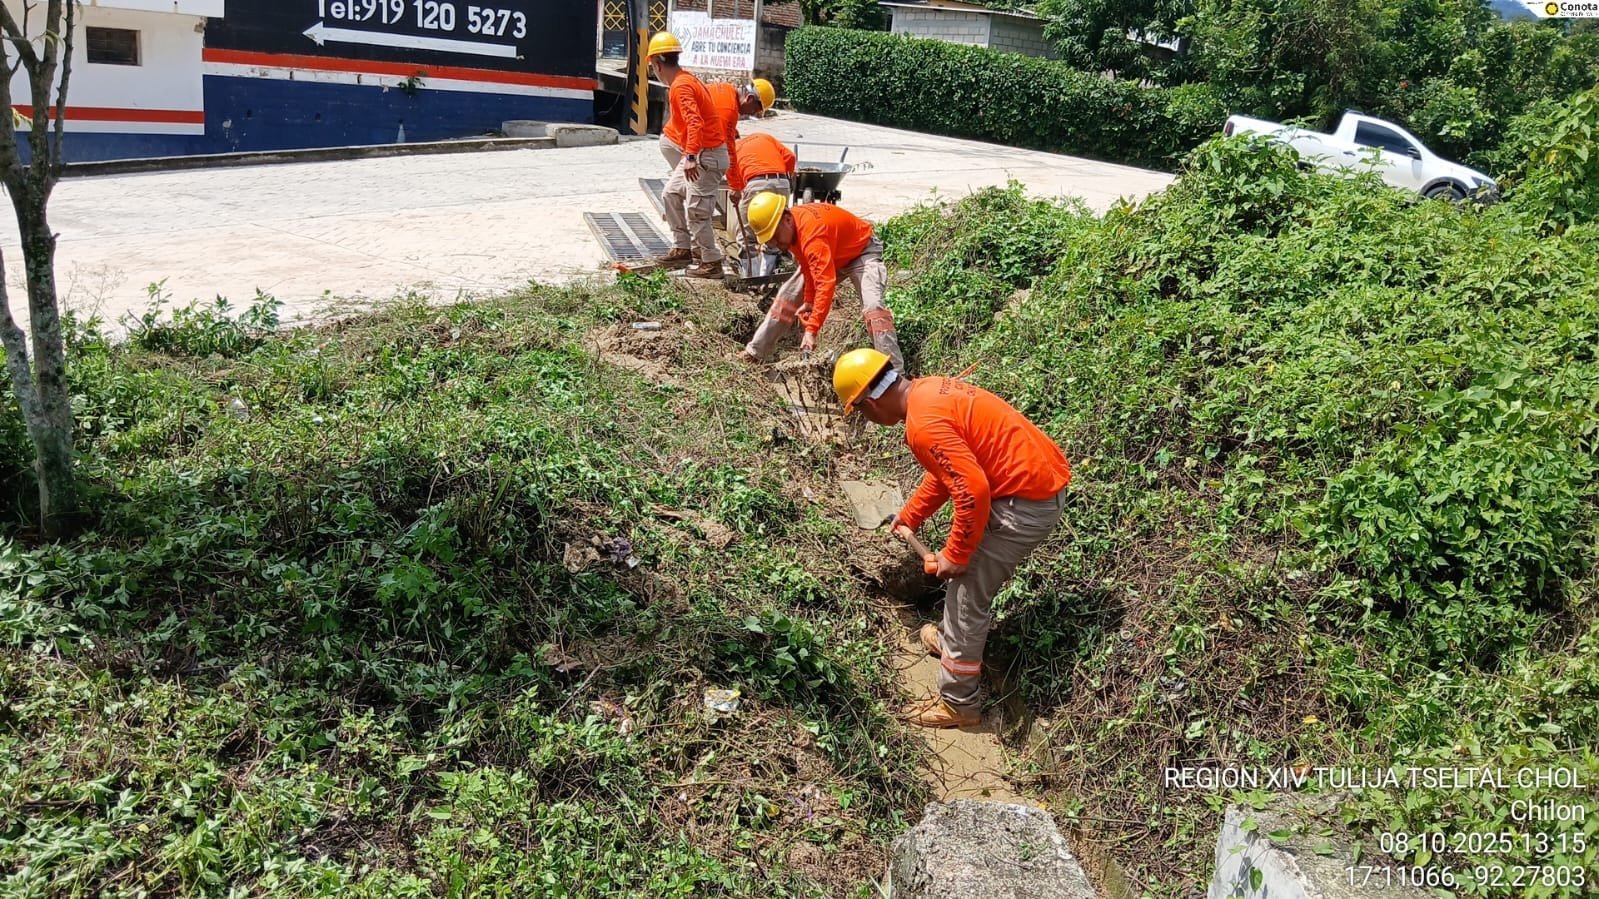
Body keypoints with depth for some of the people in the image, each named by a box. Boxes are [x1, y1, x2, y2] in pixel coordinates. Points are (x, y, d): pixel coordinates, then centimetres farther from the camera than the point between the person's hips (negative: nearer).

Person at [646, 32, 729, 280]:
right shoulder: (684, 80, 12)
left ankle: (711, 262, -1)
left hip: (706, 155, -11)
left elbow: (695, 123, -30)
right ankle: (683, 248, 23)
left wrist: (691, 158, -36)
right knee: (670, 195, 17)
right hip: (697, 154, 11)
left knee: (696, 210, -9)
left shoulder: (680, 87, -18)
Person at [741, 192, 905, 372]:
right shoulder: (790, 228, -14)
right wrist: (809, 300, -10)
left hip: (861, 251, -9)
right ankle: (755, 354, 18)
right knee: (787, 296, 6)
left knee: (872, 306, -29)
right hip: (830, 254, 9)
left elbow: (826, 284, -47)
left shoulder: (812, 233, -41)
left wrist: (811, 330, -50)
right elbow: (809, 267, -2)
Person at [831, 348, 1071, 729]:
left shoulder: (923, 424, -22)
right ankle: (954, 641, 48)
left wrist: (955, 555, -13)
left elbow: (973, 491, -26)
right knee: (974, 577, 27)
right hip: (1046, 477, 10)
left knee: (967, 594, 2)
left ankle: (959, 704, 16)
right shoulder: (929, 390, 9)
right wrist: (909, 516, 27)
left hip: (1027, 501, -10)